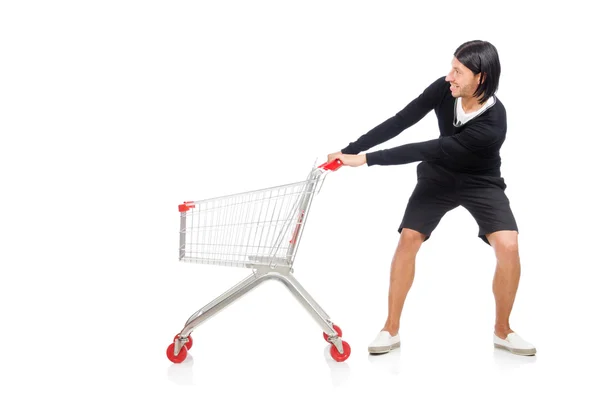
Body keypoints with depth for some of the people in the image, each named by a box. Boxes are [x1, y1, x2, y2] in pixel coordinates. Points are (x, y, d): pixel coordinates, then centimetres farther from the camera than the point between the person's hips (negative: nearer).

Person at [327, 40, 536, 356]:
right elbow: (399, 122, -20)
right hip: (439, 177, 3)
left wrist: (367, 159, -38)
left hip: (481, 183, -3)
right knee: (408, 238, -11)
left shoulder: (492, 125, -36)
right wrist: (349, 151, -27)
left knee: (508, 246, -21)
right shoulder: (443, 89, -23)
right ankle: (391, 329, 2)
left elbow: (428, 150, -38)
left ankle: (502, 331, 3)